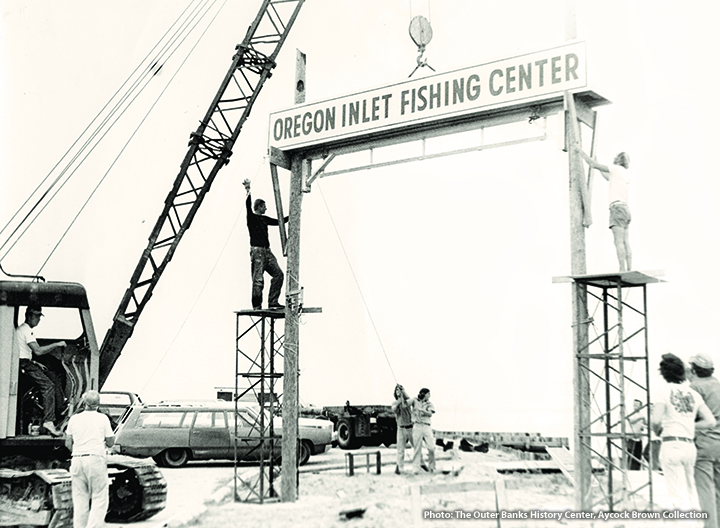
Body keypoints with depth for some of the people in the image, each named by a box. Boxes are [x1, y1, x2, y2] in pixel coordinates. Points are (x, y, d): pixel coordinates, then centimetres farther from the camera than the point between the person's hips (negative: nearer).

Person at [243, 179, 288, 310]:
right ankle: (257, 307, -4)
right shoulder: (252, 217, 0)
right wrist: (248, 191, -30)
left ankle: (273, 302, -3)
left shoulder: (264, 219, 21)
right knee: (258, 279, -8)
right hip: (257, 251, -8)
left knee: (278, 274, -3)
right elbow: (248, 206, -17)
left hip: (267, 251, 8)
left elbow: (279, 222, 30)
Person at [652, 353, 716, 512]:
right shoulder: (693, 393, 9)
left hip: (671, 444, -5)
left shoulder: (664, 391, -5)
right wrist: (689, 425, 15)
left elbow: (656, 420, -16)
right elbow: (710, 422, 5)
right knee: (691, 492, 17)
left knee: (679, 495, -3)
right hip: (690, 445, 5)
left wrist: (658, 430, 5)